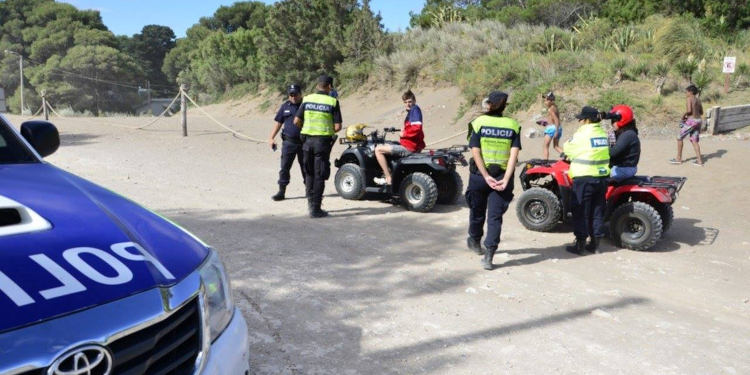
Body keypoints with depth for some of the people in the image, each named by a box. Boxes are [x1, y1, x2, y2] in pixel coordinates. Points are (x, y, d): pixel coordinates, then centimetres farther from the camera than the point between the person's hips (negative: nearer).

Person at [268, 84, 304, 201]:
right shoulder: (285, 106, 8)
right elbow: (278, 122, 12)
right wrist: (271, 138, 5)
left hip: (304, 142, -1)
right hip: (289, 142, 1)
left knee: (306, 167, 10)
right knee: (284, 167, -2)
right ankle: (281, 191, 4)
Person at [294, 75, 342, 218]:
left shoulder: (307, 99, 4)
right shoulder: (333, 102, -5)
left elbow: (297, 121, 1)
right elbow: (337, 126, -9)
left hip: (307, 140, 3)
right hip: (323, 141, -3)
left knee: (309, 173, 19)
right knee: (319, 176, 2)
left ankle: (311, 202, 24)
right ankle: (315, 209, 3)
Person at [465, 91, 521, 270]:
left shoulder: (479, 122, -4)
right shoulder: (513, 125, 0)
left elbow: (475, 152, -12)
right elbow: (514, 154, -9)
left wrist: (486, 177, -12)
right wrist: (506, 179, -13)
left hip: (480, 174, 0)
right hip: (502, 176, 0)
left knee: (477, 211, 19)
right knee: (495, 217, 4)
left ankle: (474, 241, 41)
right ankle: (488, 256, -3)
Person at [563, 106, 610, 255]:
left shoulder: (582, 134, -12)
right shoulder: (603, 134, 9)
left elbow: (567, 149, -3)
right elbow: (605, 153, 13)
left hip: (584, 177, -7)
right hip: (602, 176, 7)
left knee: (581, 212, 1)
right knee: (597, 211, 13)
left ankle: (580, 245, 4)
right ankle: (595, 243, 20)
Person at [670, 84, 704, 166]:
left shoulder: (689, 99, -10)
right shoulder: (698, 100, 13)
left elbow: (689, 110, -22)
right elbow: (701, 112, 18)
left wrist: (684, 115, -4)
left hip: (691, 121, -8)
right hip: (698, 120, 8)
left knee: (679, 138, 5)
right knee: (694, 141, 10)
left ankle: (679, 158, 10)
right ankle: (699, 160, 5)